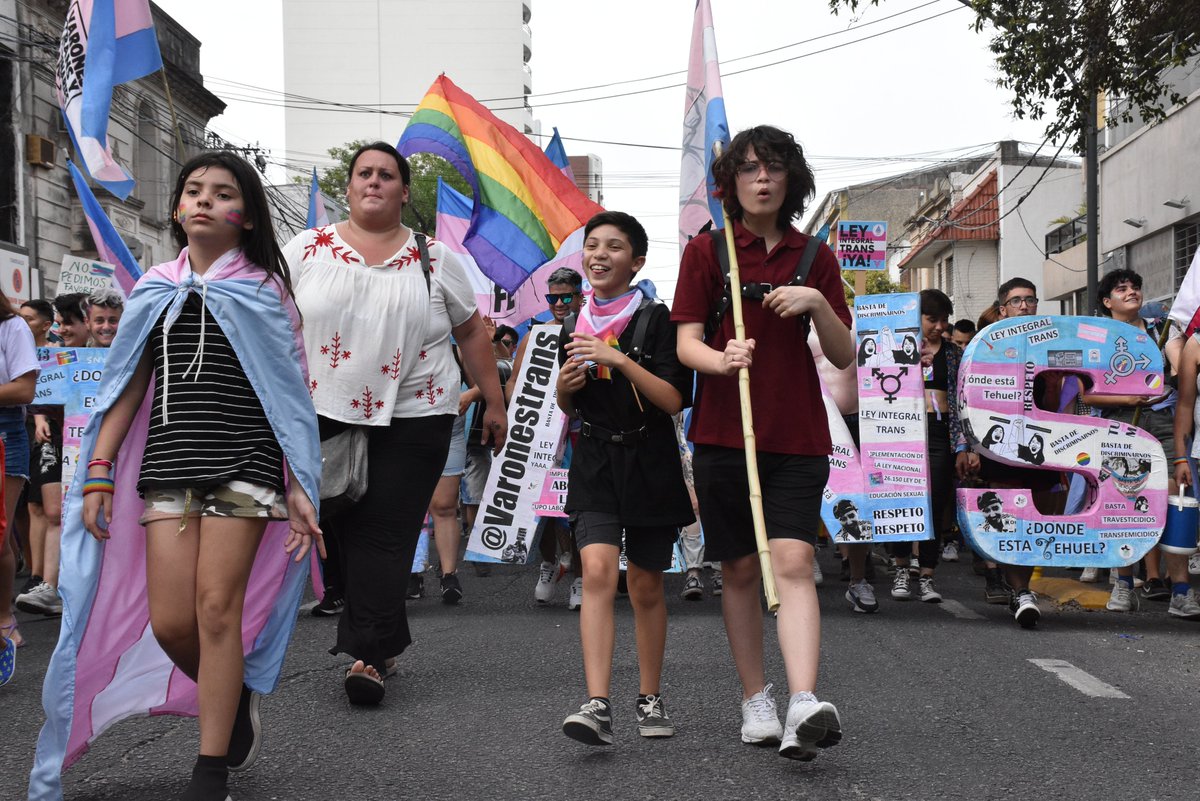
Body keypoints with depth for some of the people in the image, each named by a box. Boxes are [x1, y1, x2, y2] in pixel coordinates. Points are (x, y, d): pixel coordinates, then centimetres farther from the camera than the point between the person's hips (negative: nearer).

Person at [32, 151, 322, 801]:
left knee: (217, 607, -9)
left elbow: (290, 393, 3)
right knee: (169, 621, -4)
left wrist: (298, 488, -5)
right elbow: (129, 386, 15)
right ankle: (236, 700, 26)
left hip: (244, 461, -3)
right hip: (167, 465, 3)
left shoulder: (265, 290, 6)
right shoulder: (155, 289, 15)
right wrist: (98, 474, 6)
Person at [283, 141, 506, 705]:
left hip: (412, 419, -1)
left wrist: (494, 403, 11)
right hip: (324, 415, 1)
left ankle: (369, 655, -2)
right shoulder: (307, 250, 8)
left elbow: (471, 332, 13)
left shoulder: (434, 259, 8)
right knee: (348, 529, 4)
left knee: (385, 536, -5)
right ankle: (379, 644, 21)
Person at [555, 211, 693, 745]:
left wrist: (618, 360, -22)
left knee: (646, 587, 9)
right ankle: (597, 706, -22)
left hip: (649, 465, -2)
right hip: (595, 464, 2)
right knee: (597, 572, -17)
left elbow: (674, 401, -14)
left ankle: (650, 699, 26)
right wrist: (565, 385, -4)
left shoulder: (654, 319, -6)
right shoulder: (576, 325, 7)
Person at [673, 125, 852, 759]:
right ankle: (755, 701, 18)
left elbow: (844, 356, 7)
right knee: (741, 570, 6)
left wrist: (818, 303, -12)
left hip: (798, 439, 0)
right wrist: (721, 360, -25)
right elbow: (686, 343, -3)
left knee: (792, 562, -14)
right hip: (724, 435, 0)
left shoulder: (815, 258, 8)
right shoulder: (707, 251, 4)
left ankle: (803, 706, -23)